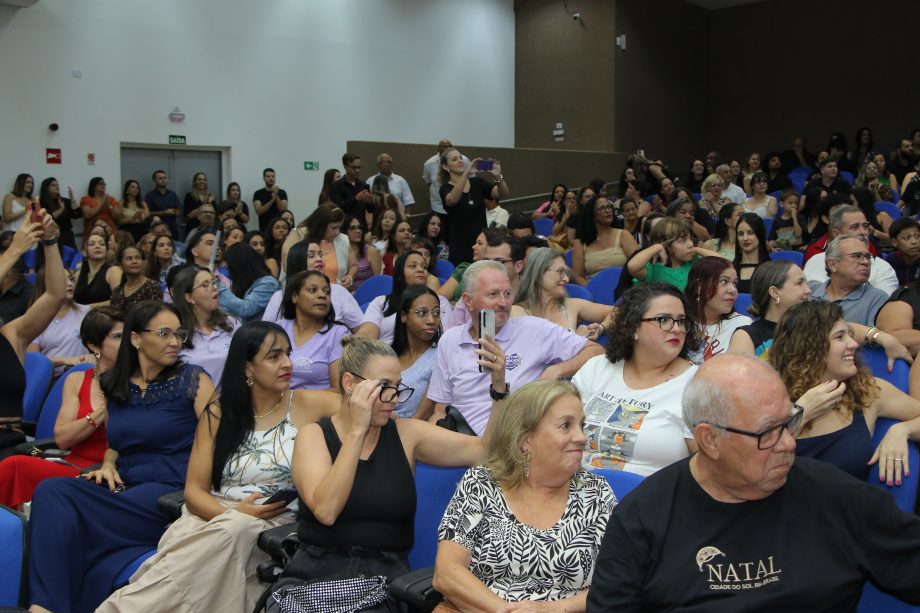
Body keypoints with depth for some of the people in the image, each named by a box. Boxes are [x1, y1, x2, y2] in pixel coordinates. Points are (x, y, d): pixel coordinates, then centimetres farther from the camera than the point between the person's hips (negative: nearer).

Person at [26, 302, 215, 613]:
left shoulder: (192, 380, 1)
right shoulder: (113, 386, 17)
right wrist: (107, 465, 6)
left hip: (171, 492, -5)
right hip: (123, 489, 5)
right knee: (51, 491, -25)